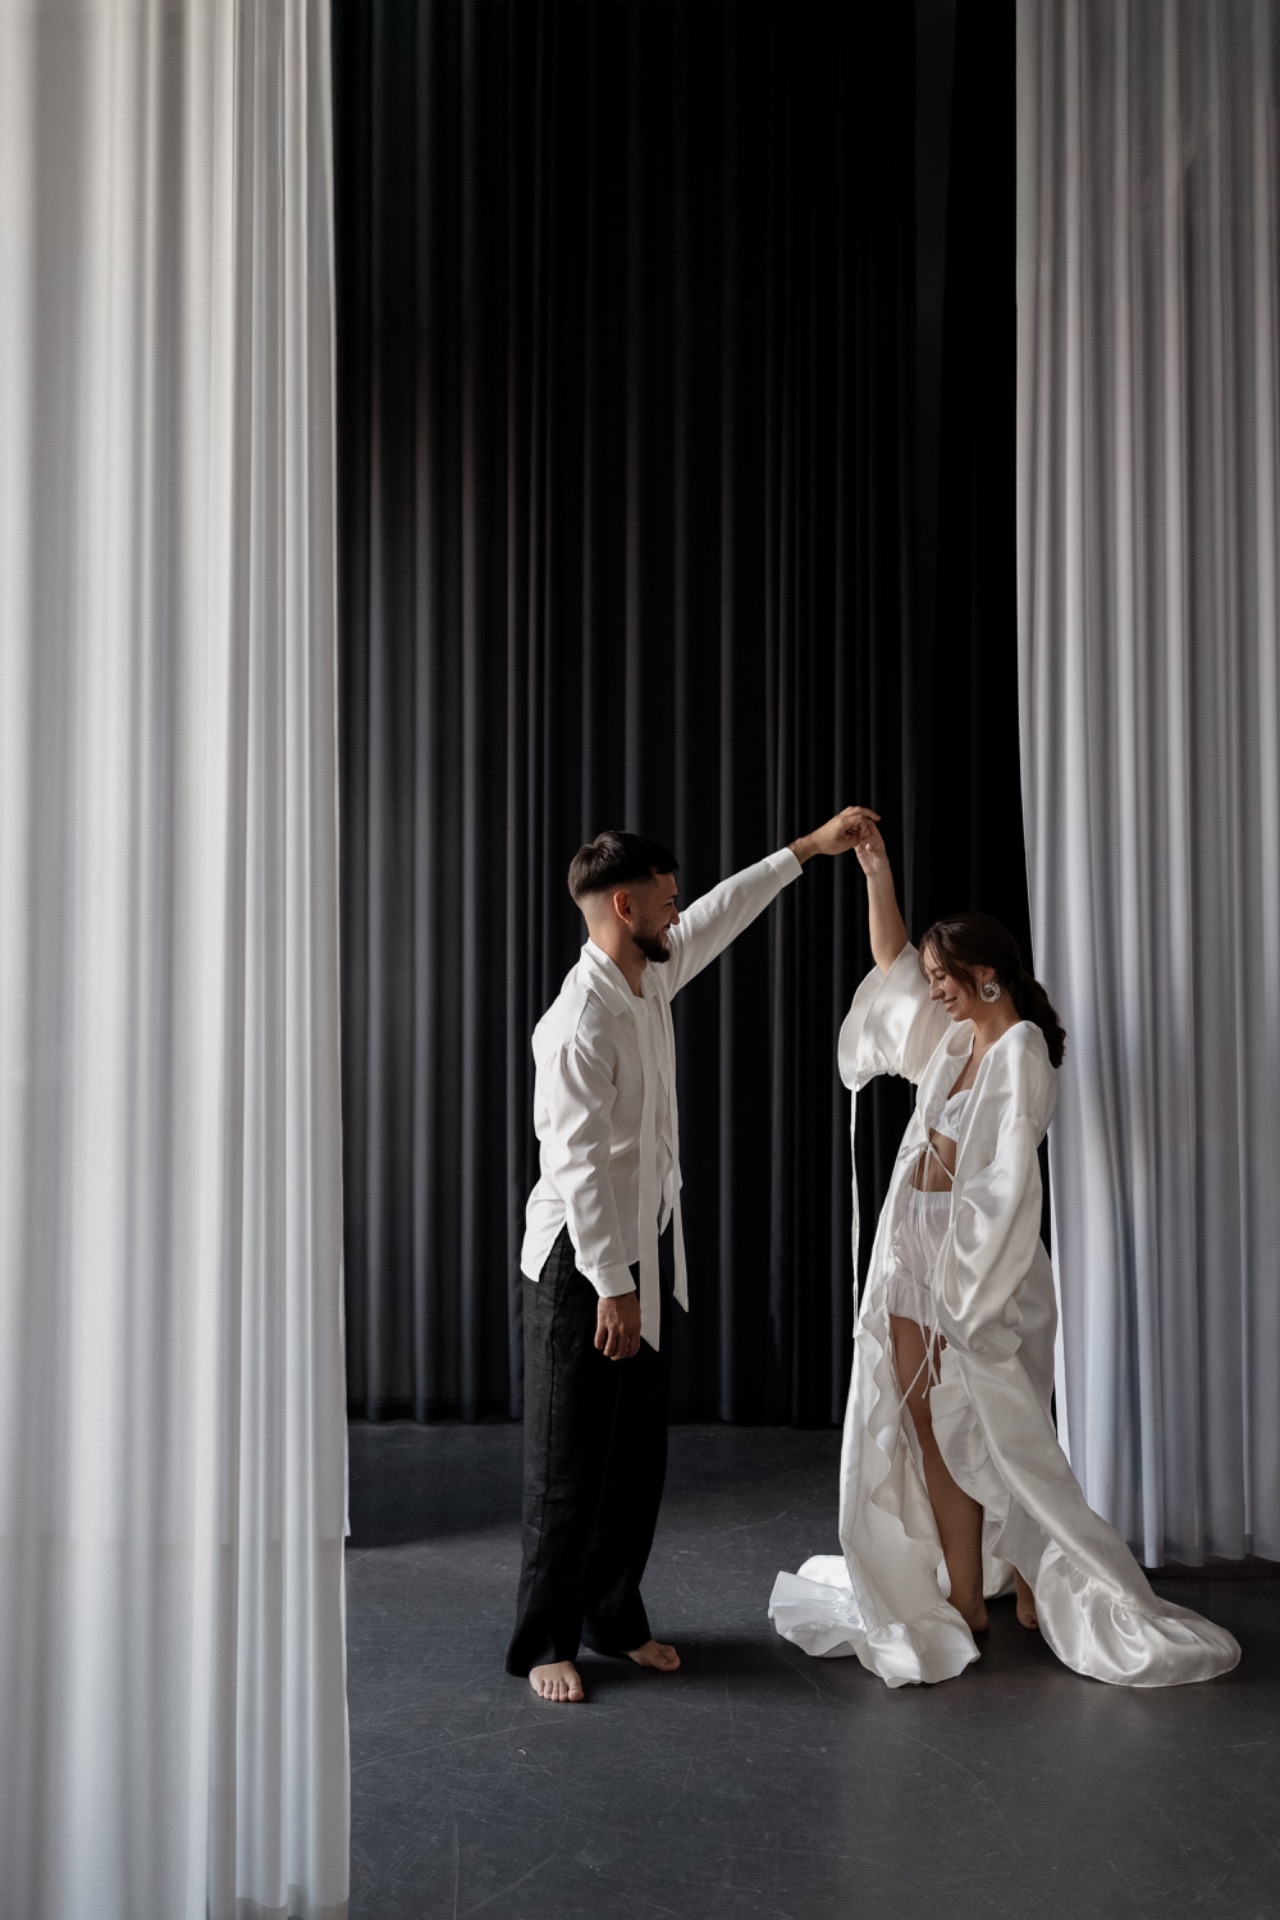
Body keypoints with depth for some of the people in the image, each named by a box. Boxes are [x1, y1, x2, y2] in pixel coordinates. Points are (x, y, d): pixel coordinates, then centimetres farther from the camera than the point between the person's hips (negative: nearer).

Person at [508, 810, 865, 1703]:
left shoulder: (654, 979, 4)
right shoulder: (581, 1022, -22)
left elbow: (720, 915, 22)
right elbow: (575, 1165, -24)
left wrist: (809, 848, 26)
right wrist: (612, 1288, -22)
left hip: (647, 1249, 9)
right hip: (583, 1260, -9)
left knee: (640, 1452, 15)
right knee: (570, 1461, 1)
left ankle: (616, 1616, 28)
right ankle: (545, 1642, 14)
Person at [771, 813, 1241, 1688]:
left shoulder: (1021, 1048, -14)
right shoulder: (955, 1039, 10)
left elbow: (1009, 1179, -18)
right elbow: (892, 961, 21)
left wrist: (969, 1289, -20)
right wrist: (877, 872, 12)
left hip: (976, 1258, -8)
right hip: (916, 1253, 8)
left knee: (980, 1435, -1)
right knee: (926, 1423, 10)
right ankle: (963, 1594, 19)